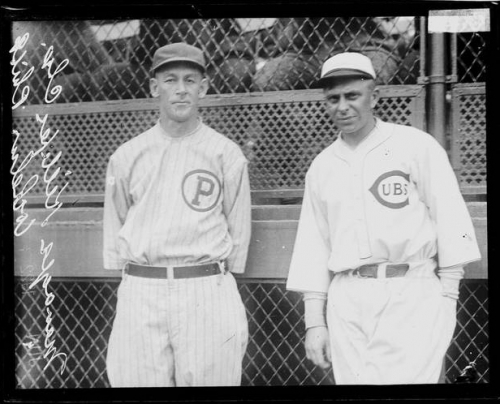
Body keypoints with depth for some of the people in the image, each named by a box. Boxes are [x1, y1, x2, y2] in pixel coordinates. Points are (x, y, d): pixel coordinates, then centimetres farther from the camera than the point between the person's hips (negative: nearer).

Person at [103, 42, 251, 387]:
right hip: (140, 293, 2)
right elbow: (114, 225, 15)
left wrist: (220, 281, 6)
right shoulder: (127, 156, 9)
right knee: (134, 380, 1)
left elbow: (238, 227, 8)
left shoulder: (227, 154, 4)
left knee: (210, 377, -1)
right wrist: (126, 275, 10)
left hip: (207, 294, -1)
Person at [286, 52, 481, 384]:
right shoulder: (321, 167, 14)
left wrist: (447, 297, -7)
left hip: (412, 295, -4)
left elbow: (451, 224, 0)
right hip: (346, 301, 4)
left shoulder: (417, 146, 2)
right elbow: (313, 246, 14)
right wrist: (314, 321, 9)